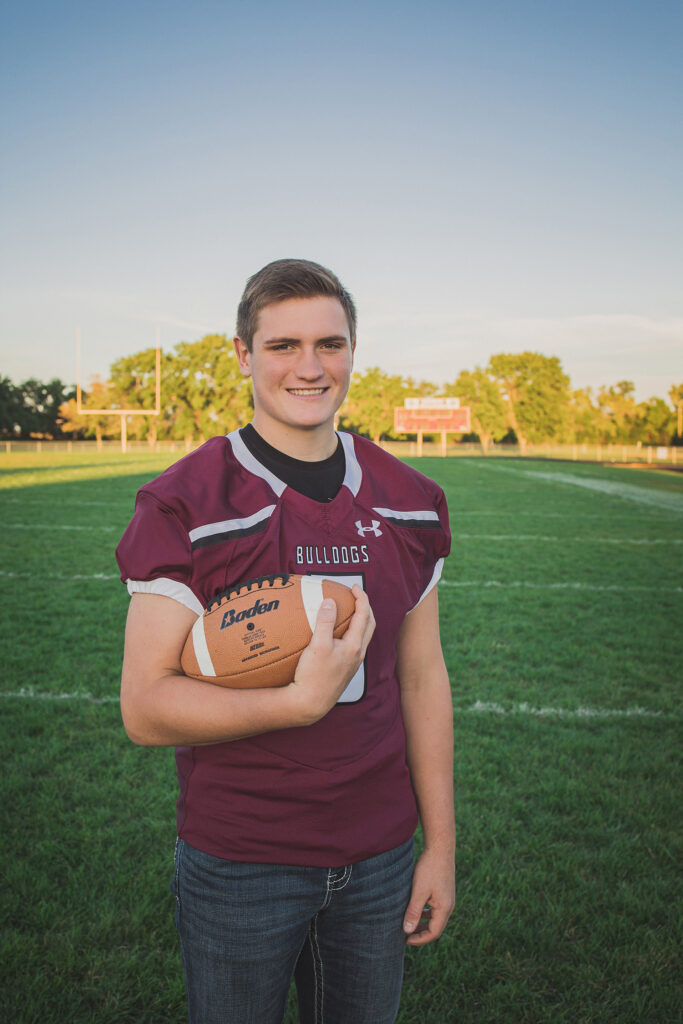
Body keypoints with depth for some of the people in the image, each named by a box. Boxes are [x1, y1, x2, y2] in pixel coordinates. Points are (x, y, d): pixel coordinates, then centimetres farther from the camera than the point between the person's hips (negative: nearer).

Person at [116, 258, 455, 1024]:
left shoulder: (409, 502, -1)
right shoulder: (183, 508, -15)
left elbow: (422, 679, 4)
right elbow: (145, 709, -16)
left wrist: (441, 846, 5)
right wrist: (301, 700, -29)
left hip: (378, 859, 4)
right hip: (237, 865, -3)